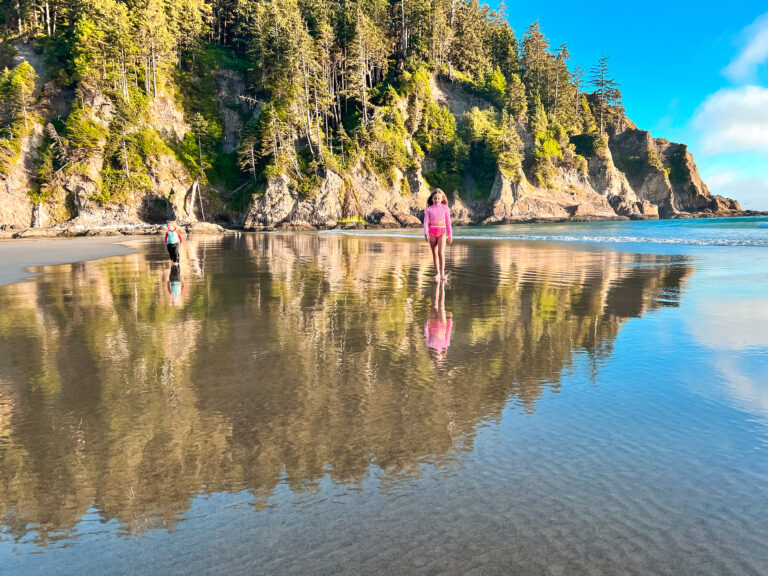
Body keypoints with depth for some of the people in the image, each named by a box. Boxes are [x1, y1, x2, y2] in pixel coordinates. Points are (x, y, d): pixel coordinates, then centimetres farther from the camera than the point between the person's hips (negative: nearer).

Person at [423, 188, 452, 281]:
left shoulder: (445, 208, 4)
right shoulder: (429, 209, 4)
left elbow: (448, 222, 9)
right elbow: (426, 222, -1)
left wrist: (450, 235, 9)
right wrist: (426, 233, -14)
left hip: (442, 232, -1)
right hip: (432, 232, 1)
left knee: (441, 253, -15)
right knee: (434, 253, 8)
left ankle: (442, 273, -9)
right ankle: (437, 273, 17)